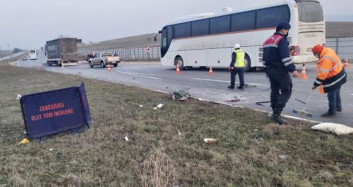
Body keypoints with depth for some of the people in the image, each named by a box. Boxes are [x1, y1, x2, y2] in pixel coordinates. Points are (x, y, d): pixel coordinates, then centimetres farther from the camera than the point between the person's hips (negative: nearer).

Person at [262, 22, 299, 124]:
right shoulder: (282, 40, -11)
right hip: (280, 70, -9)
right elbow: (285, 56, -22)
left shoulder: (267, 41, 17)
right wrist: (293, 69, -23)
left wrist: (267, 70, 28)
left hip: (270, 70, 9)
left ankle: (275, 114, 17)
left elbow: (265, 58, 22)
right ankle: (276, 114, -11)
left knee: (275, 91, 13)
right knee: (286, 91, -4)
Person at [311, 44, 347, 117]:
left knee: (331, 95, -2)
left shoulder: (326, 59, -32)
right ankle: (338, 107, 41)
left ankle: (331, 112, 8)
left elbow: (323, 74, -30)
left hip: (334, 78, -11)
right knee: (336, 92, 25)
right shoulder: (328, 51, -2)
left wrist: (315, 84, -23)